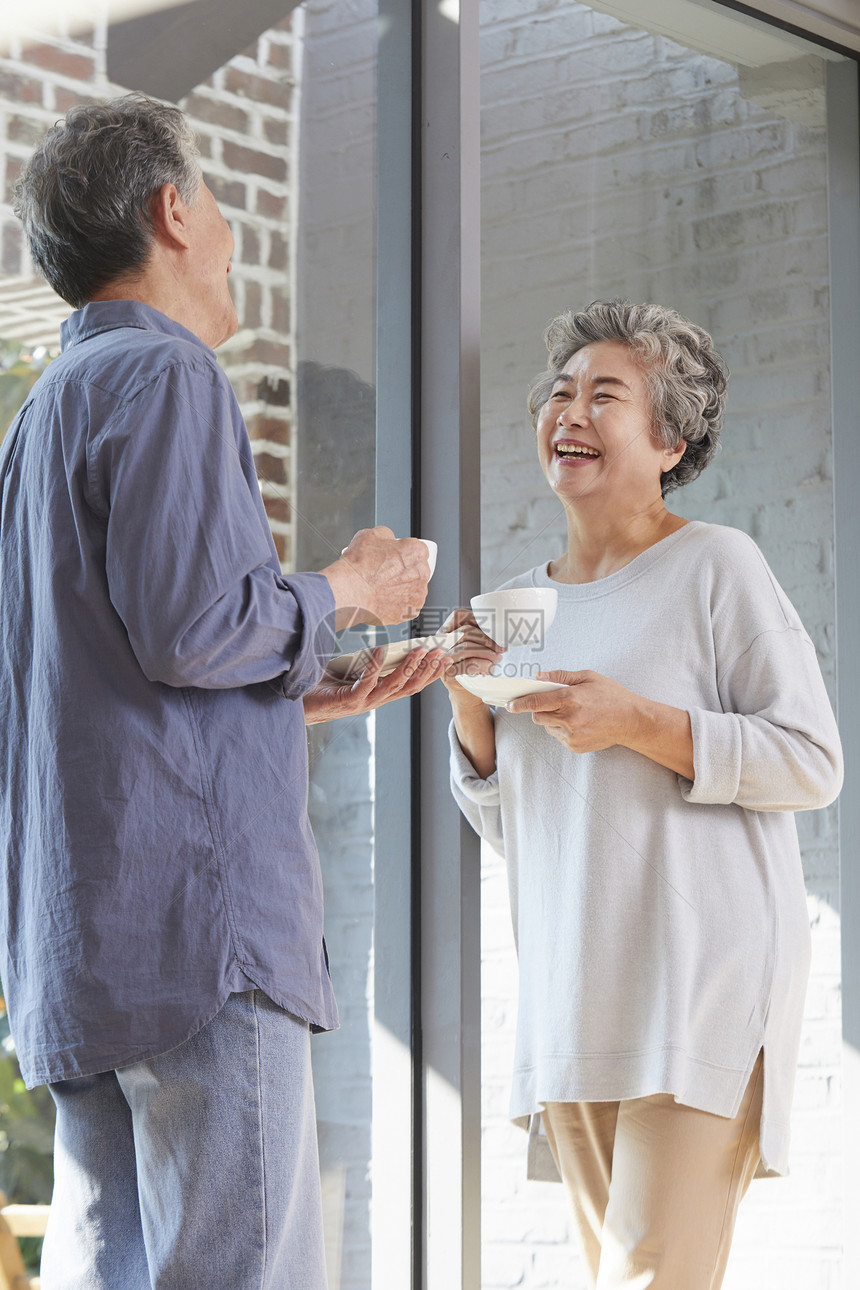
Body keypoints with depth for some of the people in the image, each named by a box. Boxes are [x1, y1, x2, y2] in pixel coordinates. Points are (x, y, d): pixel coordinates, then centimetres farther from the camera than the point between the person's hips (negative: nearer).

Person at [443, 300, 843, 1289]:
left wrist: (639, 722, -16)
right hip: (573, 995, 6)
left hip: (702, 976, -6)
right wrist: (471, 714, 2)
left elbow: (814, 763, -7)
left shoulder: (715, 565, -3)